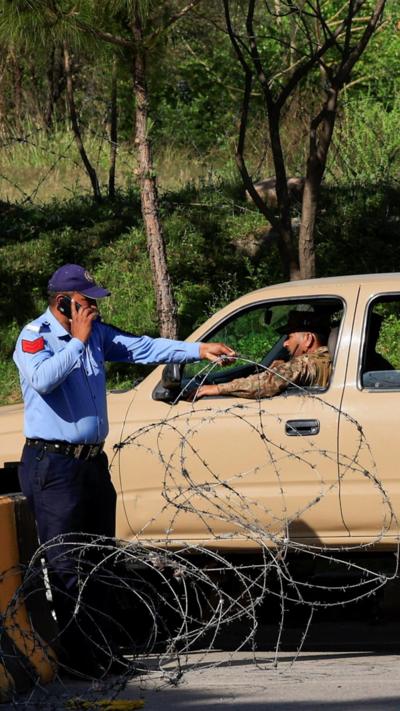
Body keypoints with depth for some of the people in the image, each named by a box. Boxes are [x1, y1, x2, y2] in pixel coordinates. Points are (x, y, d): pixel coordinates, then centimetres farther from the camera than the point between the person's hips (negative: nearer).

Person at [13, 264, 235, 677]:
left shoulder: (96, 334, 10)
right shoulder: (34, 337, -10)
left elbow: (143, 348, 5)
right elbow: (43, 378, -28)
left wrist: (197, 351, -4)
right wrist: (78, 341, -21)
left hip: (92, 460, 8)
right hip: (52, 465, -8)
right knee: (66, 564, -6)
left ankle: (102, 649, 22)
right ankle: (79, 656, -3)